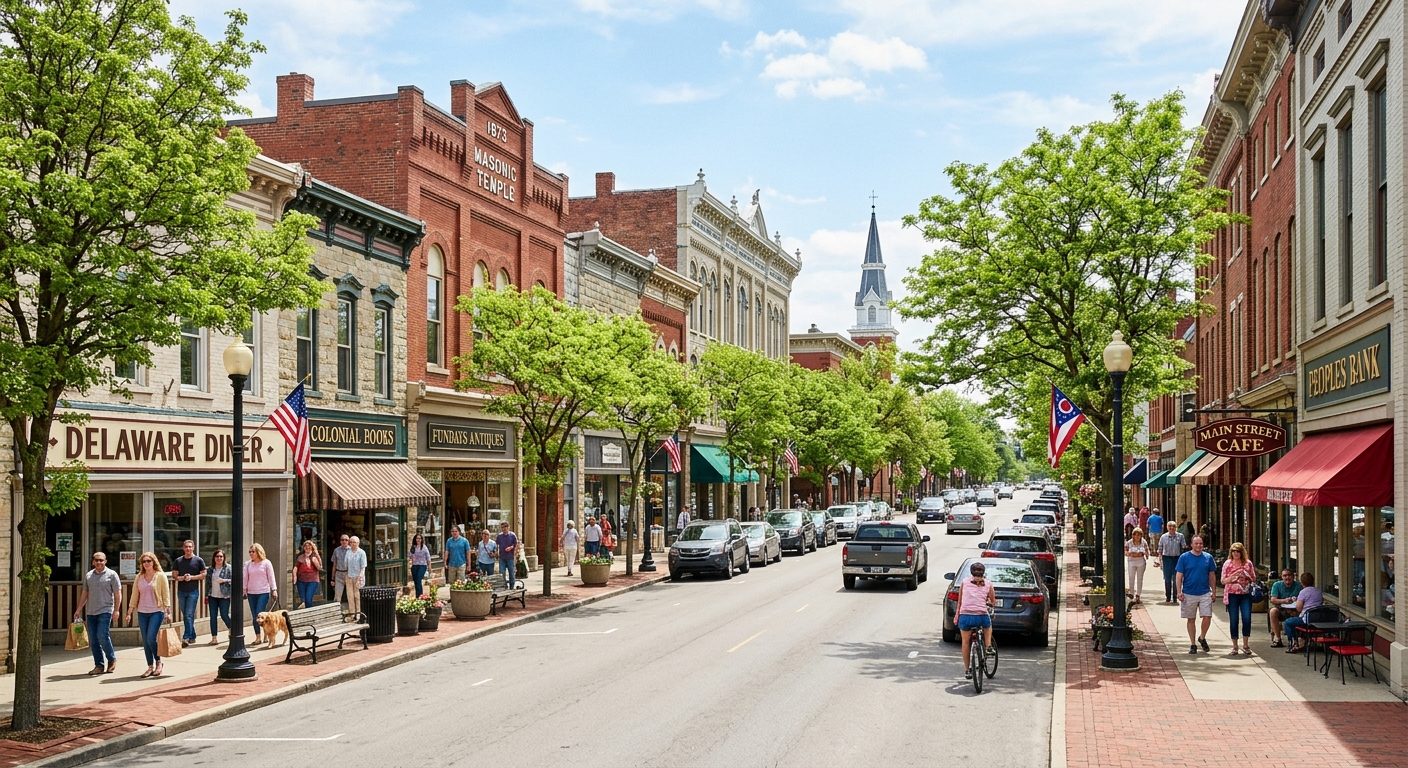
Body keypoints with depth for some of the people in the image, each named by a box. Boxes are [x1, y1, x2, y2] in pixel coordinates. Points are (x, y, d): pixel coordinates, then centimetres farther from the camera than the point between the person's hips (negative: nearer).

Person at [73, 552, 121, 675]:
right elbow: (84, 594, 19)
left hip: (105, 611, -5)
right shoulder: (88, 576, 13)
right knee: (93, 640, 4)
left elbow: (117, 594, -2)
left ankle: (112, 659, 5)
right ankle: (99, 665, 11)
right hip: (90, 612, 5)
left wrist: (116, 610, -11)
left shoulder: (112, 575, 0)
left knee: (102, 636, -15)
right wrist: (79, 609, 14)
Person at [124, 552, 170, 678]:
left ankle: (158, 662, 5)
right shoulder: (139, 577, 8)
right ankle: (150, 667, 12)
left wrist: (168, 611, -8)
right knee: (145, 641, 4)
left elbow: (166, 595, -2)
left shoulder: (160, 576, -2)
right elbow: (134, 596, 11)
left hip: (157, 611, -4)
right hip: (142, 612, 4)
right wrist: (129, 613, 7)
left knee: (151, 638, -15)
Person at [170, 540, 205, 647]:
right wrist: (181, 578, -13)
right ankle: (192, 636, 22)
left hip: (193, 591, -4)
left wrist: (191, 577, -13)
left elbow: (203, 574, -1)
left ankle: (186, 638, -15)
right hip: (181, 591, 4)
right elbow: (174, 575, 8)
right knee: (185, 615, 10)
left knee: (189, 615, -11)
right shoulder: (178, 561, 8)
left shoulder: (198, 560, 0)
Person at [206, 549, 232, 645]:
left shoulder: (229, 568, -2)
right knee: (213, 617, 2)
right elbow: (207, 583, 15)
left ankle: (231, 629, 26)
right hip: (212, 596, 4)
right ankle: (214, 638, 7)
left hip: (224, 596, -4)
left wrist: (225, 580, -18)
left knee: (224, 615, -4)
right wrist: (206, 596, 12)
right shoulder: (210, 569, 11)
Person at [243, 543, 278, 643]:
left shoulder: (266, 563, -1)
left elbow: (271, 577, -1)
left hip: (263, 592, -4)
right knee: (254, 616, 4)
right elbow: (246, 578, 13)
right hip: (251, 593, 4)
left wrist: (274, 590, -5)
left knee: (260, 614, -14)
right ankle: (257, 637, 12)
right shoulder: (248, 564, 8)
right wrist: (244, 590, 8)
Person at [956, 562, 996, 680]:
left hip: (965, 616, 0)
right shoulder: (988, 584, 10)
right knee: (988, 625, 36)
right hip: (981, 616, 0)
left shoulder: (965, 582, 11)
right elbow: (993, 602, 21)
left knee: (966, 643, 16)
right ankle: (988, 646, 20)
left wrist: (957, 615, 23)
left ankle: (967, 670, 20)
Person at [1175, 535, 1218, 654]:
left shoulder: (1208, 557, 4)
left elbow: (1212, 576, 10)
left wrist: (1214, 591, 7)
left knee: (1207, 617, -7)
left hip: (1205, 593, 1)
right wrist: (1179, 592, -8)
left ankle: (1202, 638, 20)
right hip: (1189, 594, -1)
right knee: (1191, 619, 7)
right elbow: (1179, 576, -2)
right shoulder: (1184, 557, -2)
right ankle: (1193, 644, 17)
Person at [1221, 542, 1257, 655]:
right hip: (1232, 595, 0)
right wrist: (1233, 576, -13)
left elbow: (1254, 579, 11)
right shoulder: (1227, 564, 4)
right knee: (1233, 621, 0)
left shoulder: (1248, 563, 6)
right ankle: (1235, 646, 10)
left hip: (1245, 595, 0)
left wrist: (1247, 576, -9)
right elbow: (1223, 581, 3)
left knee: (1247, 619, -9)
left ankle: (1245, 645, 6)